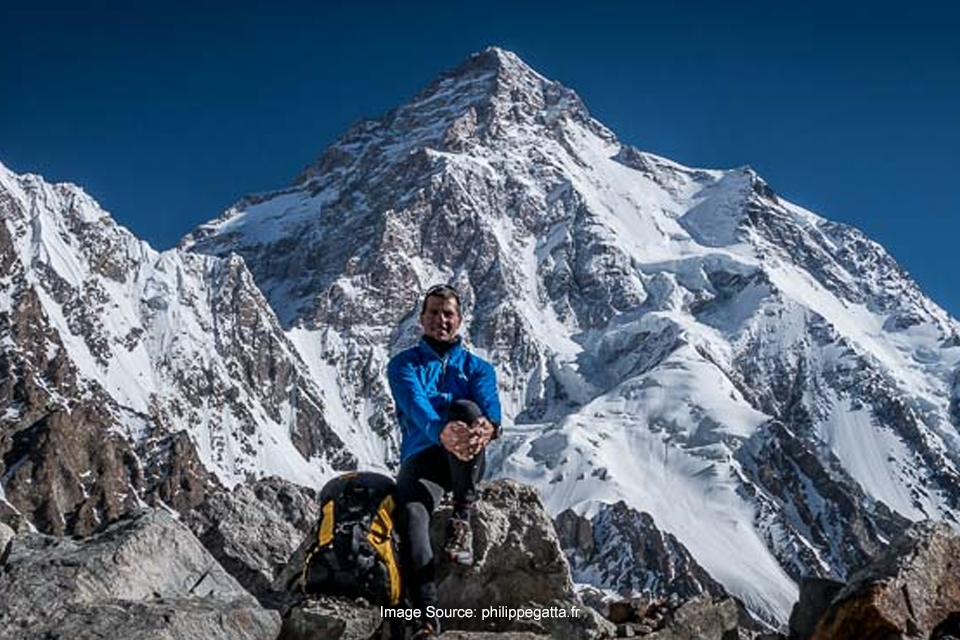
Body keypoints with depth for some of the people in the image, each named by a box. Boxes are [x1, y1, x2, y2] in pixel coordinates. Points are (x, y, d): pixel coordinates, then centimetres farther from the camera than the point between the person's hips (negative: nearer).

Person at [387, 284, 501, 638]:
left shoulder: (478, 367, 16)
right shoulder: (404, 365, 10)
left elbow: (490, 406, -7)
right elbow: (415, 406, -13)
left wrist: (488, 427, -34)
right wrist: (441, 432, -37)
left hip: (466, 462, 0)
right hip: (422, 456, 0)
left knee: (465, 408, -32)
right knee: (411, 514, -33)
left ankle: (463, 519, -29)